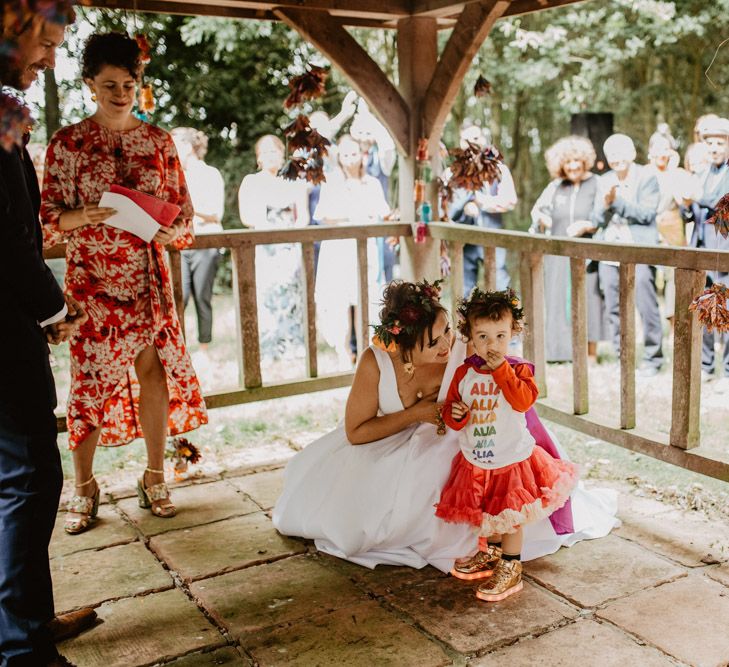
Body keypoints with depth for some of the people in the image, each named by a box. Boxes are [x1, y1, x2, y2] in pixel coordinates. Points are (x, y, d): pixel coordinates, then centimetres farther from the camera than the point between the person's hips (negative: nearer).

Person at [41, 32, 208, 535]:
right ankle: (84, 485, 17)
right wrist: (82, 217, -22)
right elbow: (49, 216, -1)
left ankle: (155, 476, 18)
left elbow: (182, 207, 9)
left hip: (147, 275, 2)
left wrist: (171, 230, -13)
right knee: (92, 377, 1)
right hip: (92, 278, -2)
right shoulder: (67, 142, 0)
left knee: (155, 367, 1)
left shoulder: (159, 141, 7)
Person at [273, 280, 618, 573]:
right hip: (388, 452, 1)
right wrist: (415, 413, -26)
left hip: (446, 452, 0)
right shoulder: (376, 361, -28)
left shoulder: (465, 356, -29)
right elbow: (355, 432, -17)